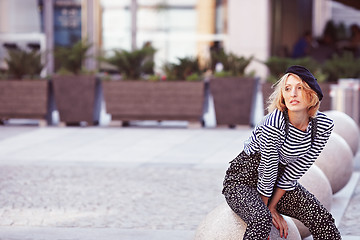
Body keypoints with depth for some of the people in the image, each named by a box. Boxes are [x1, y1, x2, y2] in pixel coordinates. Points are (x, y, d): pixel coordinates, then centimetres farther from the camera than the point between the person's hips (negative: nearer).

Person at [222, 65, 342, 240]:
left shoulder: (324, 125, -13)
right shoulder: (273, 125, -31)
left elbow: (296, 171, -7)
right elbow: (268, 171, -20)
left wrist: (272, 206, -6)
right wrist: (267, 208, -8)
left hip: (282, 181, 6)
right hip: (242, 180, -6)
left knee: (321, 218, -12)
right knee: (261, 220, -34)